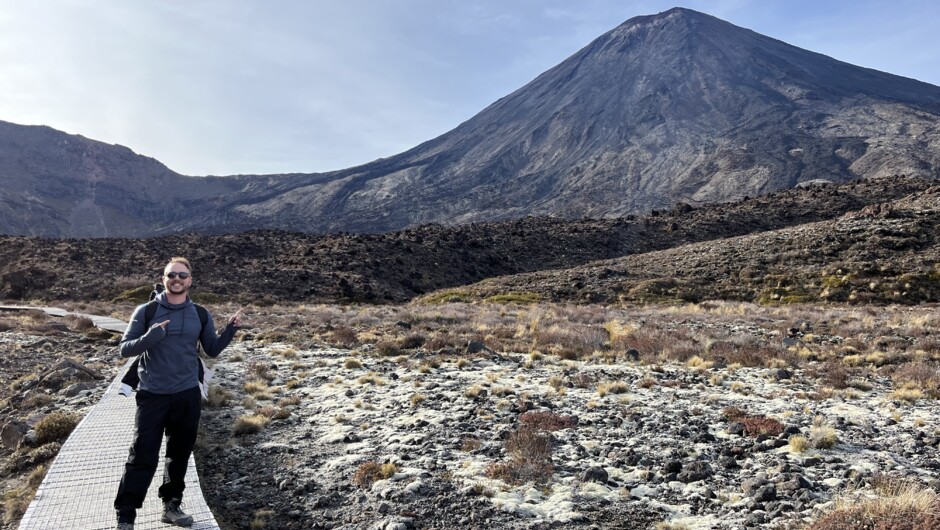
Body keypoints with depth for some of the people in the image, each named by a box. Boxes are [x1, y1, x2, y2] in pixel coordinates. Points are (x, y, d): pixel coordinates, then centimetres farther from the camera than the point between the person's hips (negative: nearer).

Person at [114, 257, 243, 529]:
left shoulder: (200, 315, 4)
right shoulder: (146, 311, -5)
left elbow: (212, 350, 9)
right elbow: (124, 349, -5)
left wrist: (230, 330, -7)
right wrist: (150, 337, -24)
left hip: (188, 395, 3)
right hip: (152, 396, -3)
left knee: (180, 454, 13)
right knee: (143, 457, -3)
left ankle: (172, 505, 29)